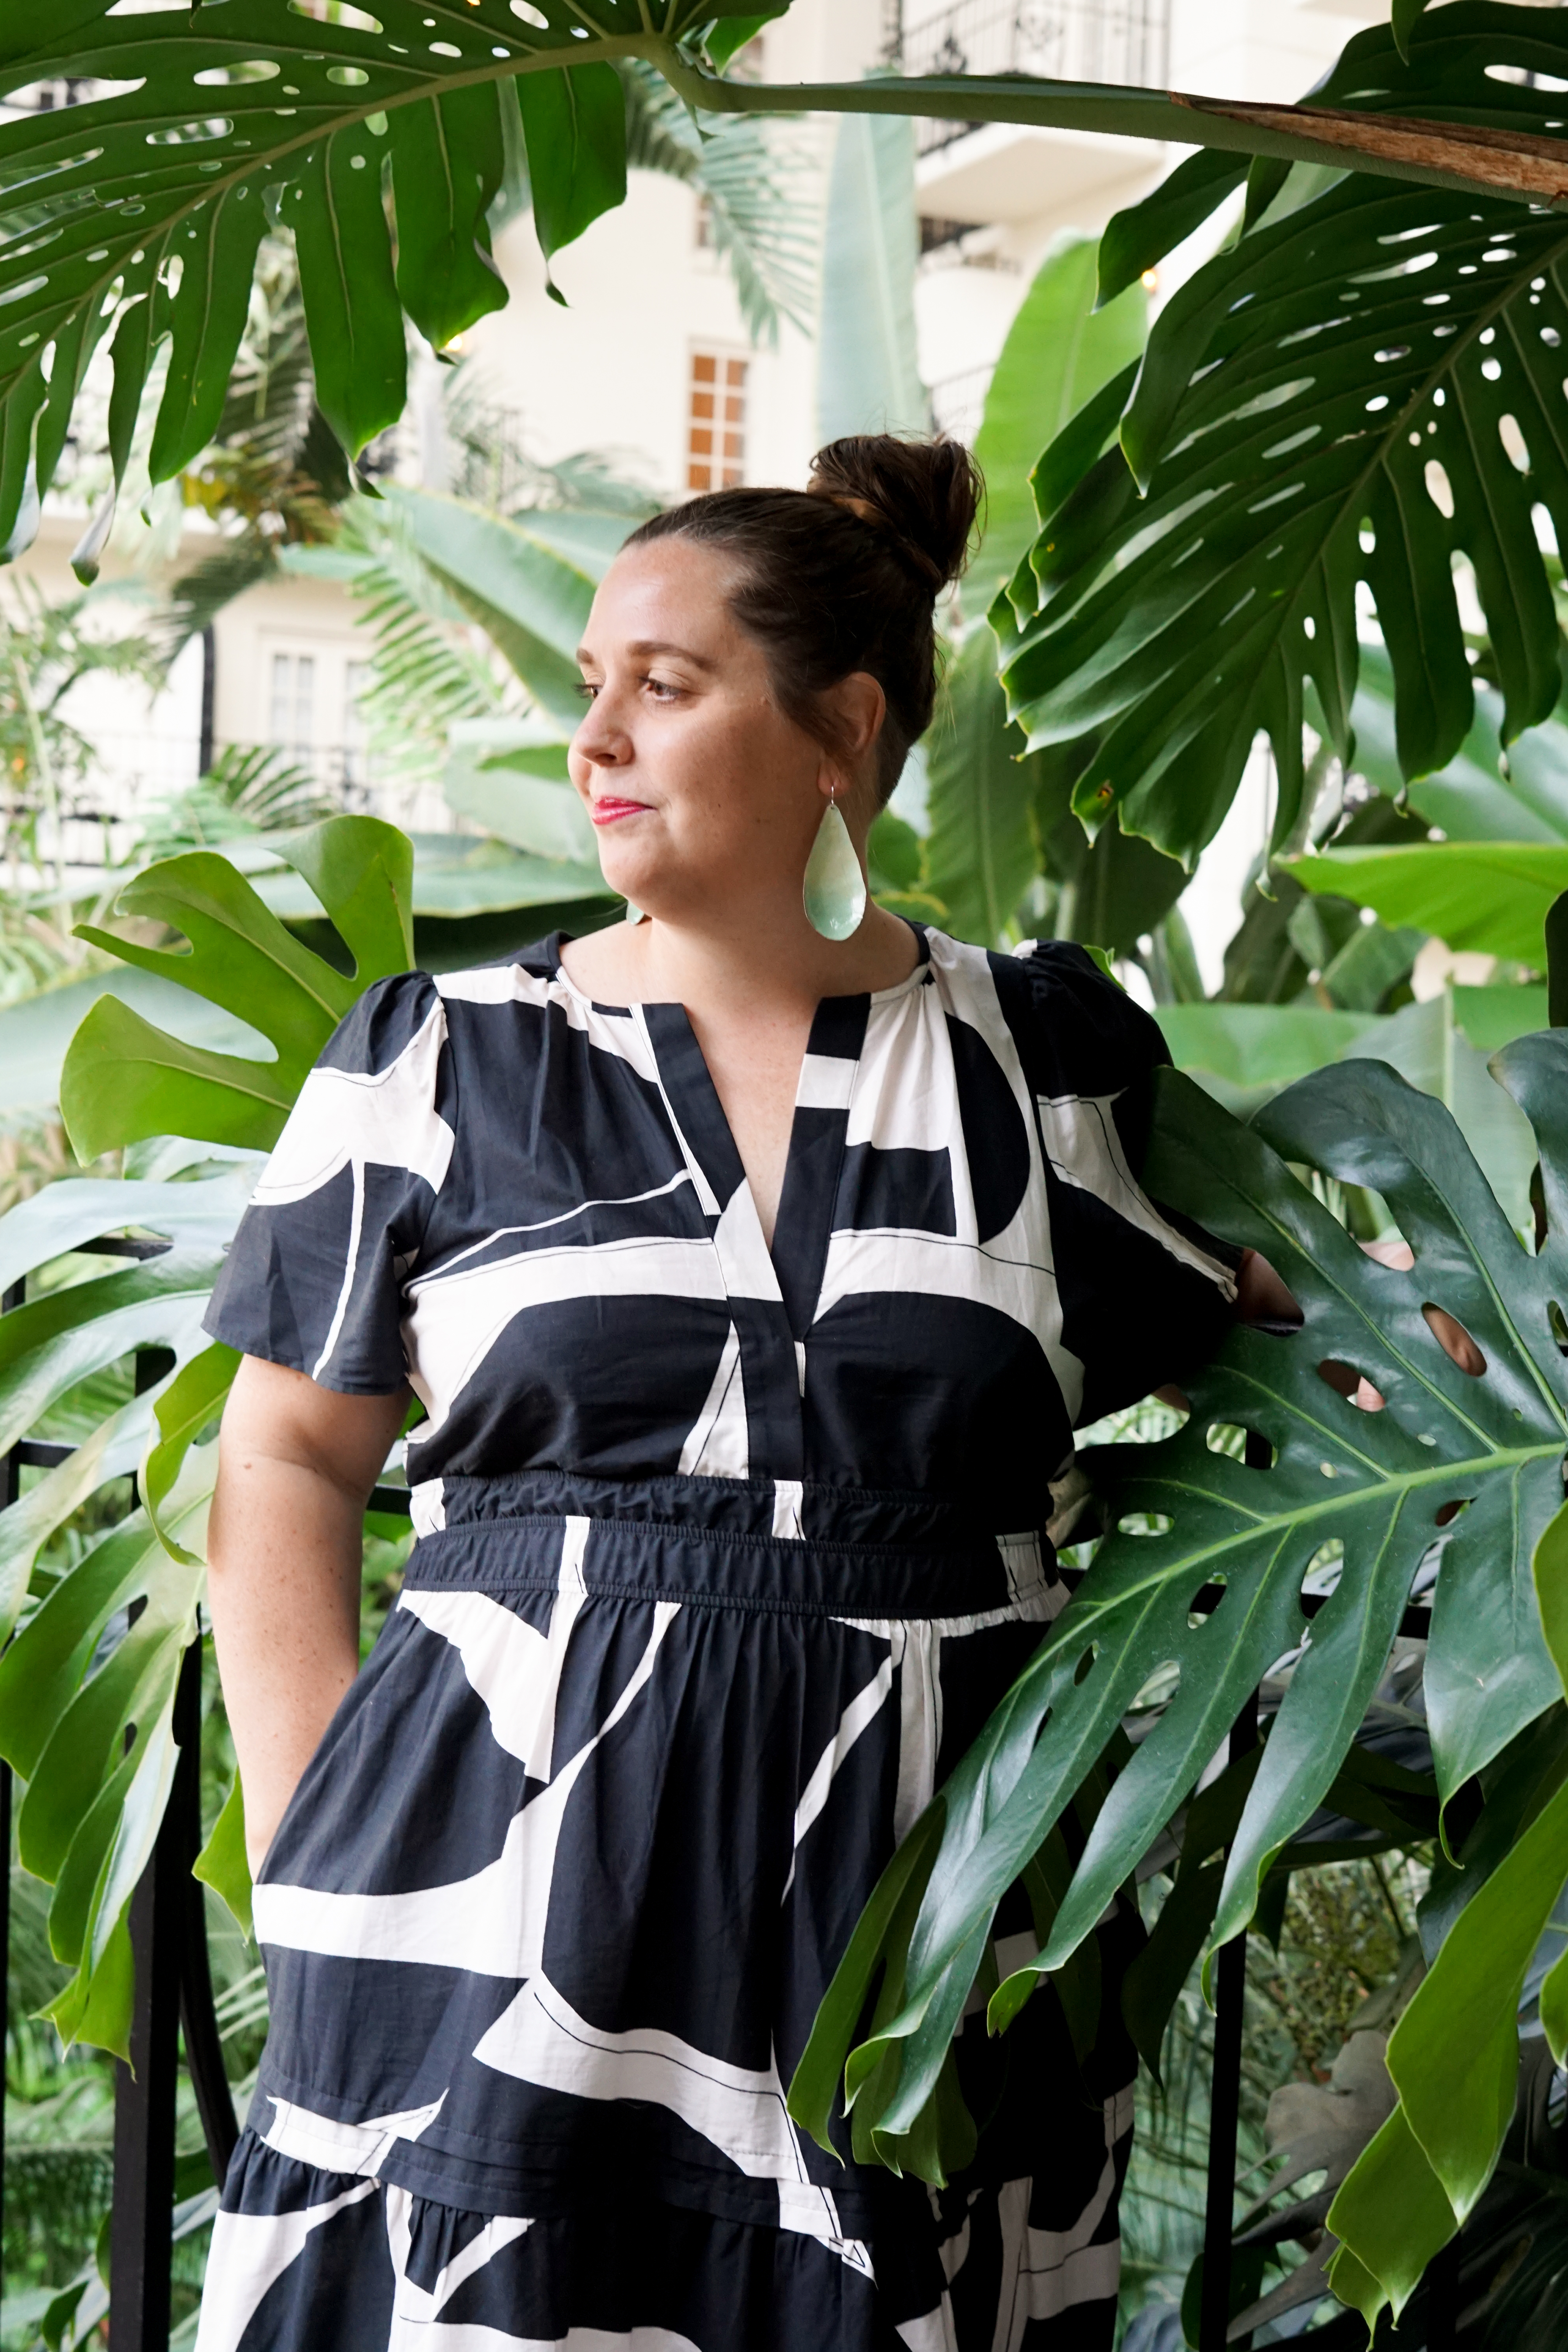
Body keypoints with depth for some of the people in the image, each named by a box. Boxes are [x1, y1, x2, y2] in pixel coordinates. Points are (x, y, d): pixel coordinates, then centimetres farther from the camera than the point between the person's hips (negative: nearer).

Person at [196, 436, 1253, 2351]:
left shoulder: (1047, 1063, 6)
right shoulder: (437, 1064, 5)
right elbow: (286, 1466, 7)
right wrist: (317, 1842, -1)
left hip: (927, 1907, 1)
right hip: (507, 1885, 0)